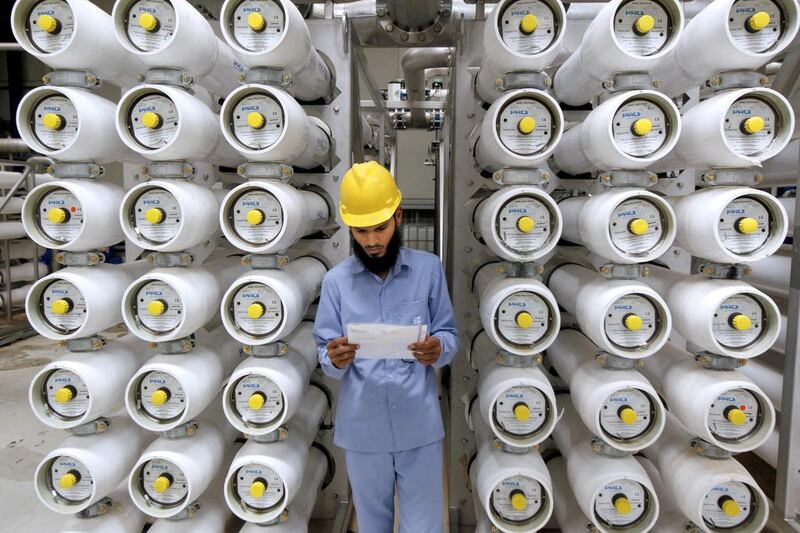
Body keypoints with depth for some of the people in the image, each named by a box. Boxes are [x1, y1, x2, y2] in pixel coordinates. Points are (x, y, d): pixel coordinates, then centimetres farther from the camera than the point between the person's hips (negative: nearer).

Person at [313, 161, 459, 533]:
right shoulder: (336, 280, -3)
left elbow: (450, 336, -1)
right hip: (362, 428, 1)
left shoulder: (429, 269, -3)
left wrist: (438, 350, -23)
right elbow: (326, 359, -2)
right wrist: (335, 359, -25)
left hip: (419, 425, -1)